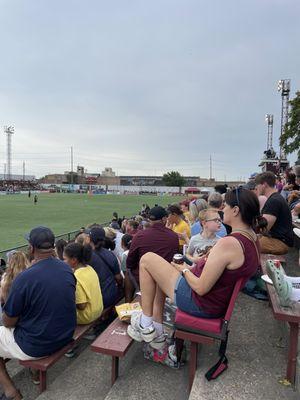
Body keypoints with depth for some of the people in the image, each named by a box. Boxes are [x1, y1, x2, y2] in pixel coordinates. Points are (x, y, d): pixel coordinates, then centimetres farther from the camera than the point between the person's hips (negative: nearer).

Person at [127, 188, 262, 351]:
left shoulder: (228, 243, -30)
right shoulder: (253, 240, -1)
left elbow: (201, 288, -26)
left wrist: (184, 270, -7)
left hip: (200, 303, -9)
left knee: (147, 260, -2)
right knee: (157, 276, 22)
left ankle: (145, 325, 10)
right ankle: (157, 334, 25)